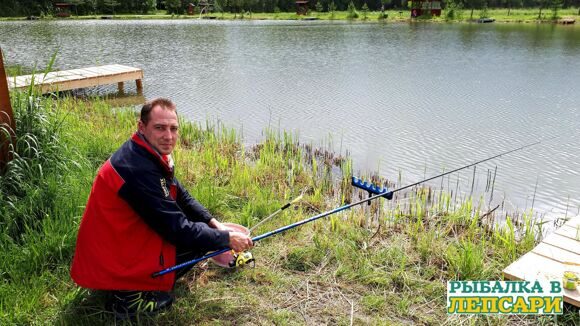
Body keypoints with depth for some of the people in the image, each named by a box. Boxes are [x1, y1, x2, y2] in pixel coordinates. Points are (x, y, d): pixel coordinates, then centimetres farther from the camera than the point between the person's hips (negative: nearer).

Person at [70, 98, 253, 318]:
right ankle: (132, 294, -4)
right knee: (198, 238, -10)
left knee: (203, 228, 10)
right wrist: (227, 239, -16)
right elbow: (177, 230, -25)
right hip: (111, 266, -9)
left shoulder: (151, 154, 1)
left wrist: (214, 223, -2)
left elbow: (181, 197, 11)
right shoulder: (138, 168, -28)